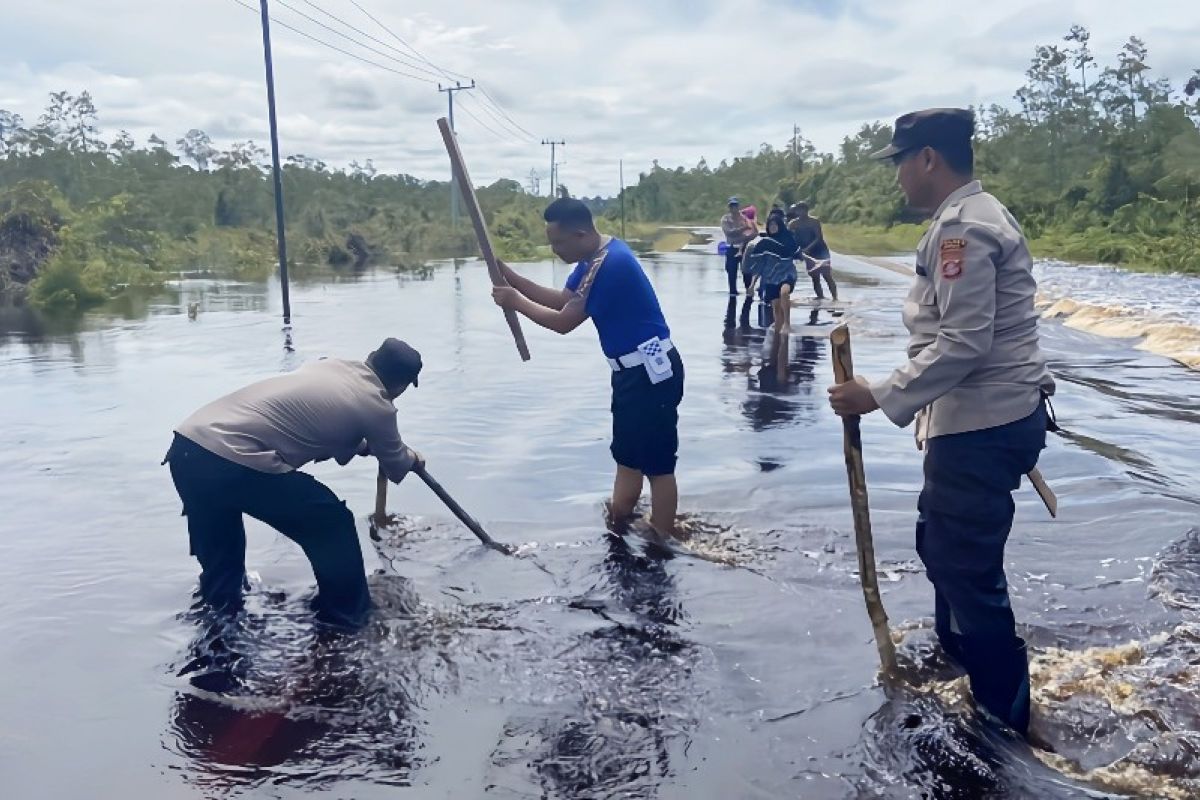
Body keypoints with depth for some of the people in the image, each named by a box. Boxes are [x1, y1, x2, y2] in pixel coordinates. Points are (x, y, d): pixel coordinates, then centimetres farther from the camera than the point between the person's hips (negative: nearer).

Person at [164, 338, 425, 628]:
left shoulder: (331, 365, 18)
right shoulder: (375, 405, -1)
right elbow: (395, 467, 18)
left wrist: (368, 446, 49)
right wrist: (412, 459, 40)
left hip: (186, 447, 8)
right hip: (233, 464, -8)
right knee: (332, 524, 10)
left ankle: (220, 605, 55)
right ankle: (347, 613, 26)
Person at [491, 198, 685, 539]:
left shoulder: (610, 264, -24)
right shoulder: (596, 256, 8)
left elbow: (563, 322, -18)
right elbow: (561, 299, 13)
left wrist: (516, 302, -6)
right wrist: (510, 276, 4)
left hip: (652, 371, -11)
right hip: (633, 369, 11)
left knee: (657, 462, 0)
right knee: (628, 456, 19)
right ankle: (618, 526, 31)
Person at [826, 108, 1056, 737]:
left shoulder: (962, 227, -19)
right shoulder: (972, 216, 15)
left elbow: (961, 344, -25)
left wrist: (881, 397, -22)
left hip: (983, 425, -11)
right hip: (982, 416, 11)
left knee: (967, 564, 0)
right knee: (942, 543, 25)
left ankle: (1005, 713, 17)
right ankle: (956, 659, 45)